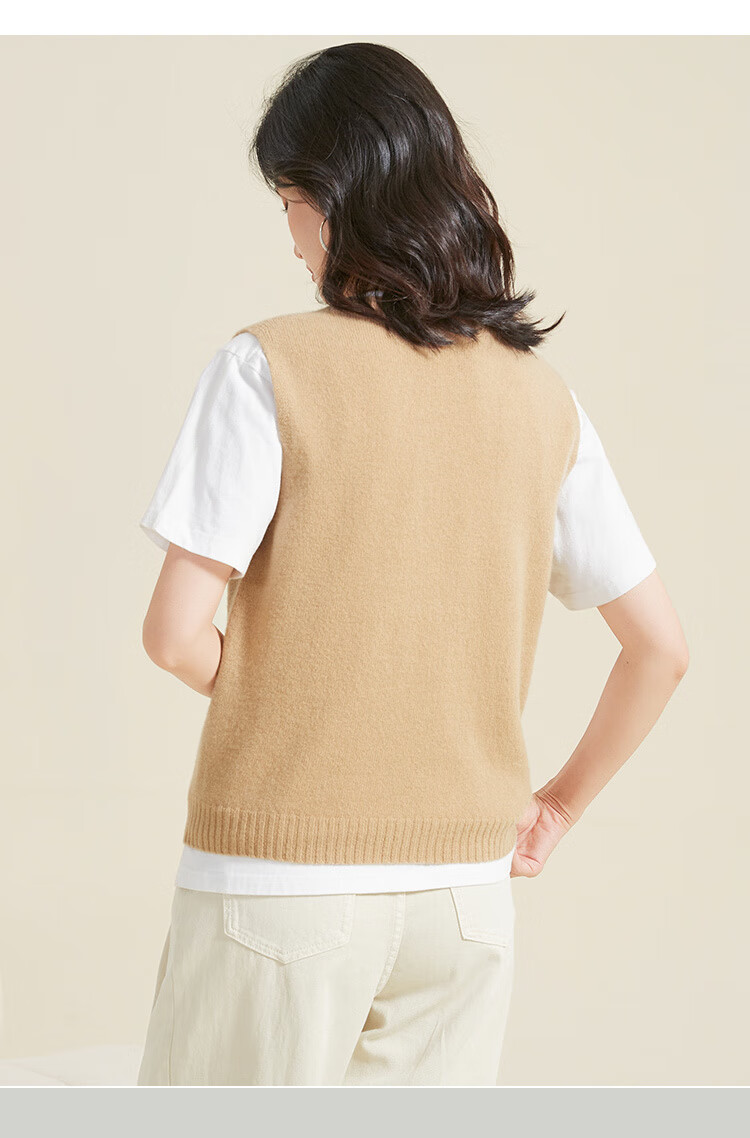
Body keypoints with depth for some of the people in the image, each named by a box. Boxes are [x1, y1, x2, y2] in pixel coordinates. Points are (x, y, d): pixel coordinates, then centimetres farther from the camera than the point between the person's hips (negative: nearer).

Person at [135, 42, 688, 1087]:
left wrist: (283, 705, 6)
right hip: (465, 884, 5)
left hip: (280, 881, -4)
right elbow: (661, 648, 5)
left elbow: (177, 632, -15)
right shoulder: (541, 394, 4)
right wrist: (558, 805, 16)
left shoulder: (269, 367, -11)